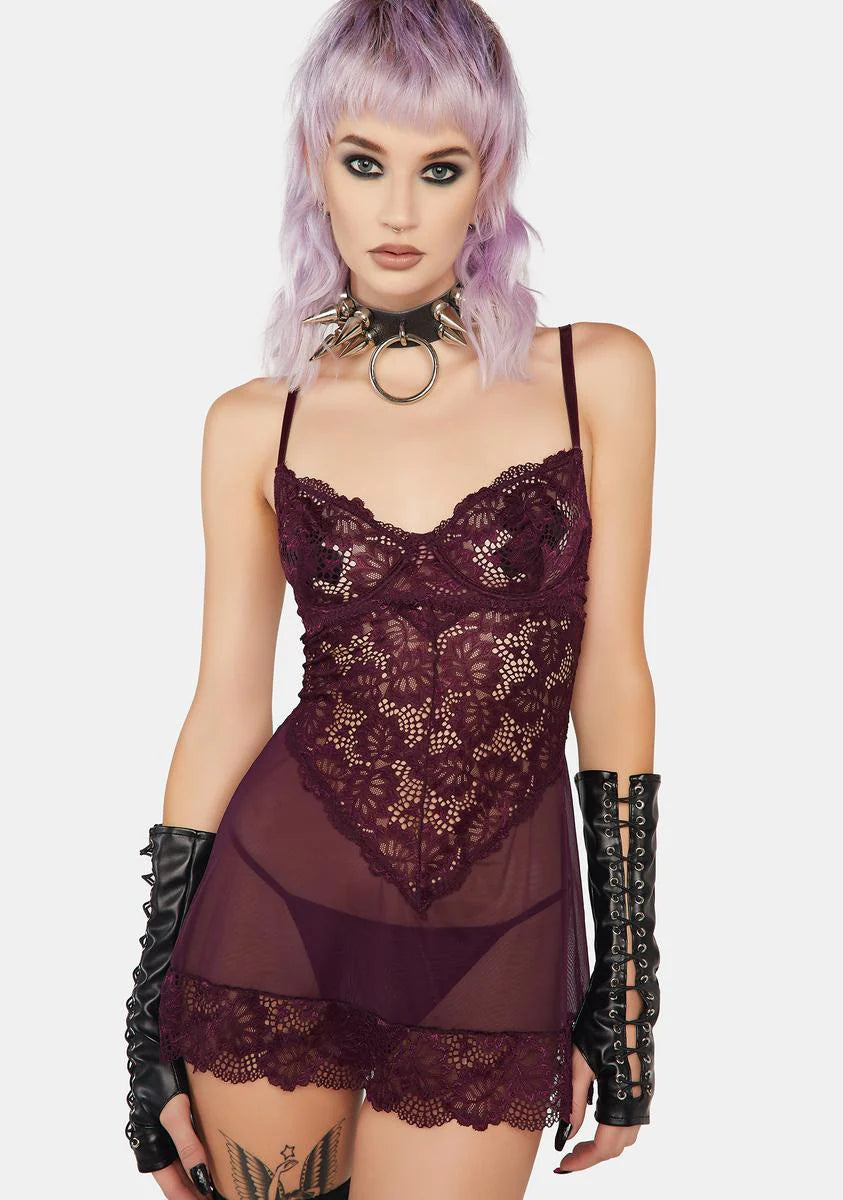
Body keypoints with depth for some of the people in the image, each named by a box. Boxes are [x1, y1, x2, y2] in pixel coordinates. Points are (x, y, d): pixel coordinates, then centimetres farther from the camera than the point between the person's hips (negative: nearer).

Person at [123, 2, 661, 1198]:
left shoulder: (598, 377, -2)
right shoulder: (255, 425, 0)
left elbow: (613, 681, -1)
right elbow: (226, 707, 2)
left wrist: (628, 983, 0)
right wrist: (151, 1021, 3)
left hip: (498, 946, -1)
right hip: (275, 914, 1)